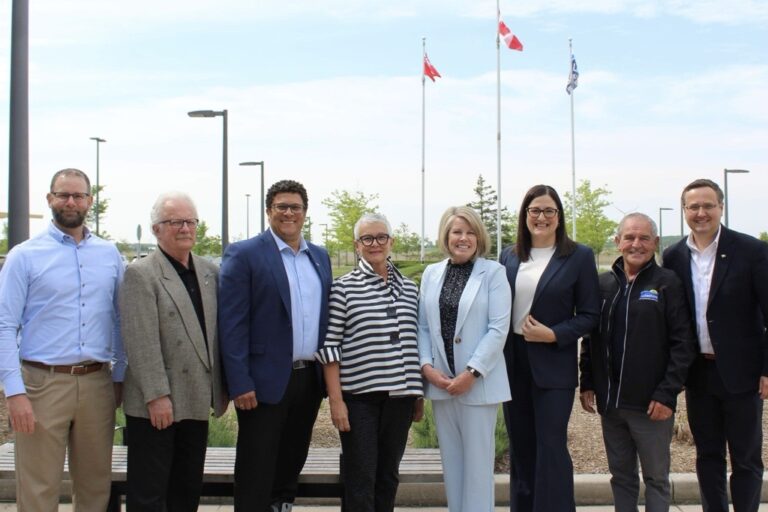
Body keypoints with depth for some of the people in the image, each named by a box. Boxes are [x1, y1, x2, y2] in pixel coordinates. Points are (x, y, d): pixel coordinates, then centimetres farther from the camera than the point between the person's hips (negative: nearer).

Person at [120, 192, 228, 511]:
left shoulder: (210, 272, 10)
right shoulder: (140, 274, -9)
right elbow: (141, 343, -16)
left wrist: (221, 386, 10)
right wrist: (157, 396, -20)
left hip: (197, 402, 6)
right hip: (155, 406, -6)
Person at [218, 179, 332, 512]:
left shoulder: (320, 257, 12)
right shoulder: (244, 255, -6)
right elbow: (232, 324, -11)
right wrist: (240, 384, -16)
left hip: (310, 379, 6)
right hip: (265, 381, -5)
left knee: (292, 463, 16)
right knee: (256, 473, 2)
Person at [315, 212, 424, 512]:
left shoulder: (409, 289, 10)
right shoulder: (342, 288, -2)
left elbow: (415, 344, 14)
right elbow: (329, 346, -5)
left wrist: (419, 395, 12)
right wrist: (335, 399, -9)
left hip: (400, 396, 4)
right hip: (358, 396, -4)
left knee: (388, 475, 12)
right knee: (360, 480, 0)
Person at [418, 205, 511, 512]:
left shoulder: (493, 272, -3)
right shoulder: (431, 273, 9)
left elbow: (498, 328, -9)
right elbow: (422, 326, 7)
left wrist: (471, 372, -15)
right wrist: (426, 366, -7)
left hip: (478, 382, -4)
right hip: (440, 382, 4)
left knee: (478, 462, 1)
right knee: (451, 462, 12)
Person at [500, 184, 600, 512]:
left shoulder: (579, 256, -3)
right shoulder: (509, 257, 8)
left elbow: (590, 314, -4)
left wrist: (553, 335, -17)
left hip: (553, 366, -4)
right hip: (513, 364, 4)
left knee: (551, 449, -4)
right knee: (520, 449, 12)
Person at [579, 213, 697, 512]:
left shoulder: (668, 283, -4)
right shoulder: (603, 284, 8)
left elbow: (683, 343, -8)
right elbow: (589, 338, 13)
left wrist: (667, 394, -14)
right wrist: (587, 384, 5)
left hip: (651, 403, -4)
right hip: (609, 402, 4)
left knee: (656, 478, 6)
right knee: (621, 476, 13)